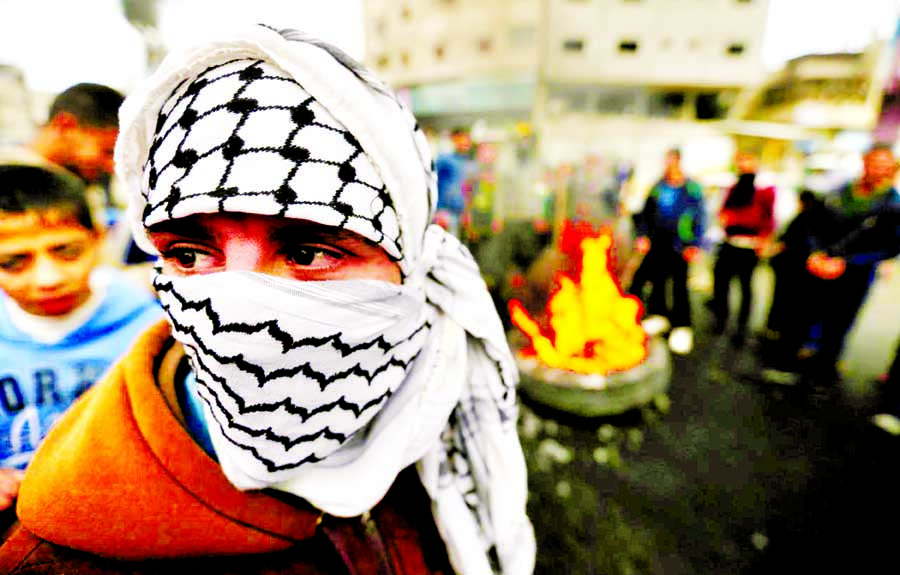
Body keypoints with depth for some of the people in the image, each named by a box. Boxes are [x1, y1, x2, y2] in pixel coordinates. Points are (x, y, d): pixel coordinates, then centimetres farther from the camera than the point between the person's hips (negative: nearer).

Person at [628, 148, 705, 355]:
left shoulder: (692, 189, -3)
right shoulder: (658, 187, 7)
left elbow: (700, 219, 0)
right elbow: (646, 213, 13)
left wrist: (696, 245, -7)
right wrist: (642, 235, 3)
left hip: (679, 244, -4)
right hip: (658, 241, 4)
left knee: (679, 283, -3)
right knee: (656, 278, 7)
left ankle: (682, 327, 9)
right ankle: (657, 315, 26)